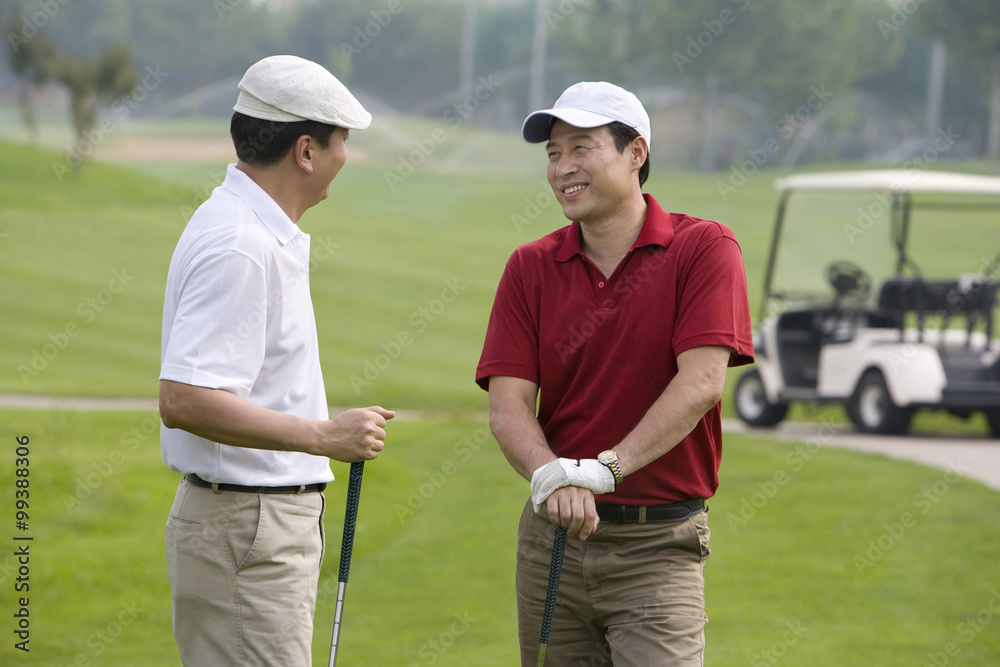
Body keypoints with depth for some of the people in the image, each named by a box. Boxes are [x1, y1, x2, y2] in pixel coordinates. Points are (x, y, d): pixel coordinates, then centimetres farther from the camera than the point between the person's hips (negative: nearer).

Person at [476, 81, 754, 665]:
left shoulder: (704, 249, -3)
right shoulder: (531, 268, 7)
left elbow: (701, 382, -14)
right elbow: (508, 402, -2)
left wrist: (606, 467, -23)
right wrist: (551, 476, -22)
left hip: (659, 546, -4)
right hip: (552, 536, 4)